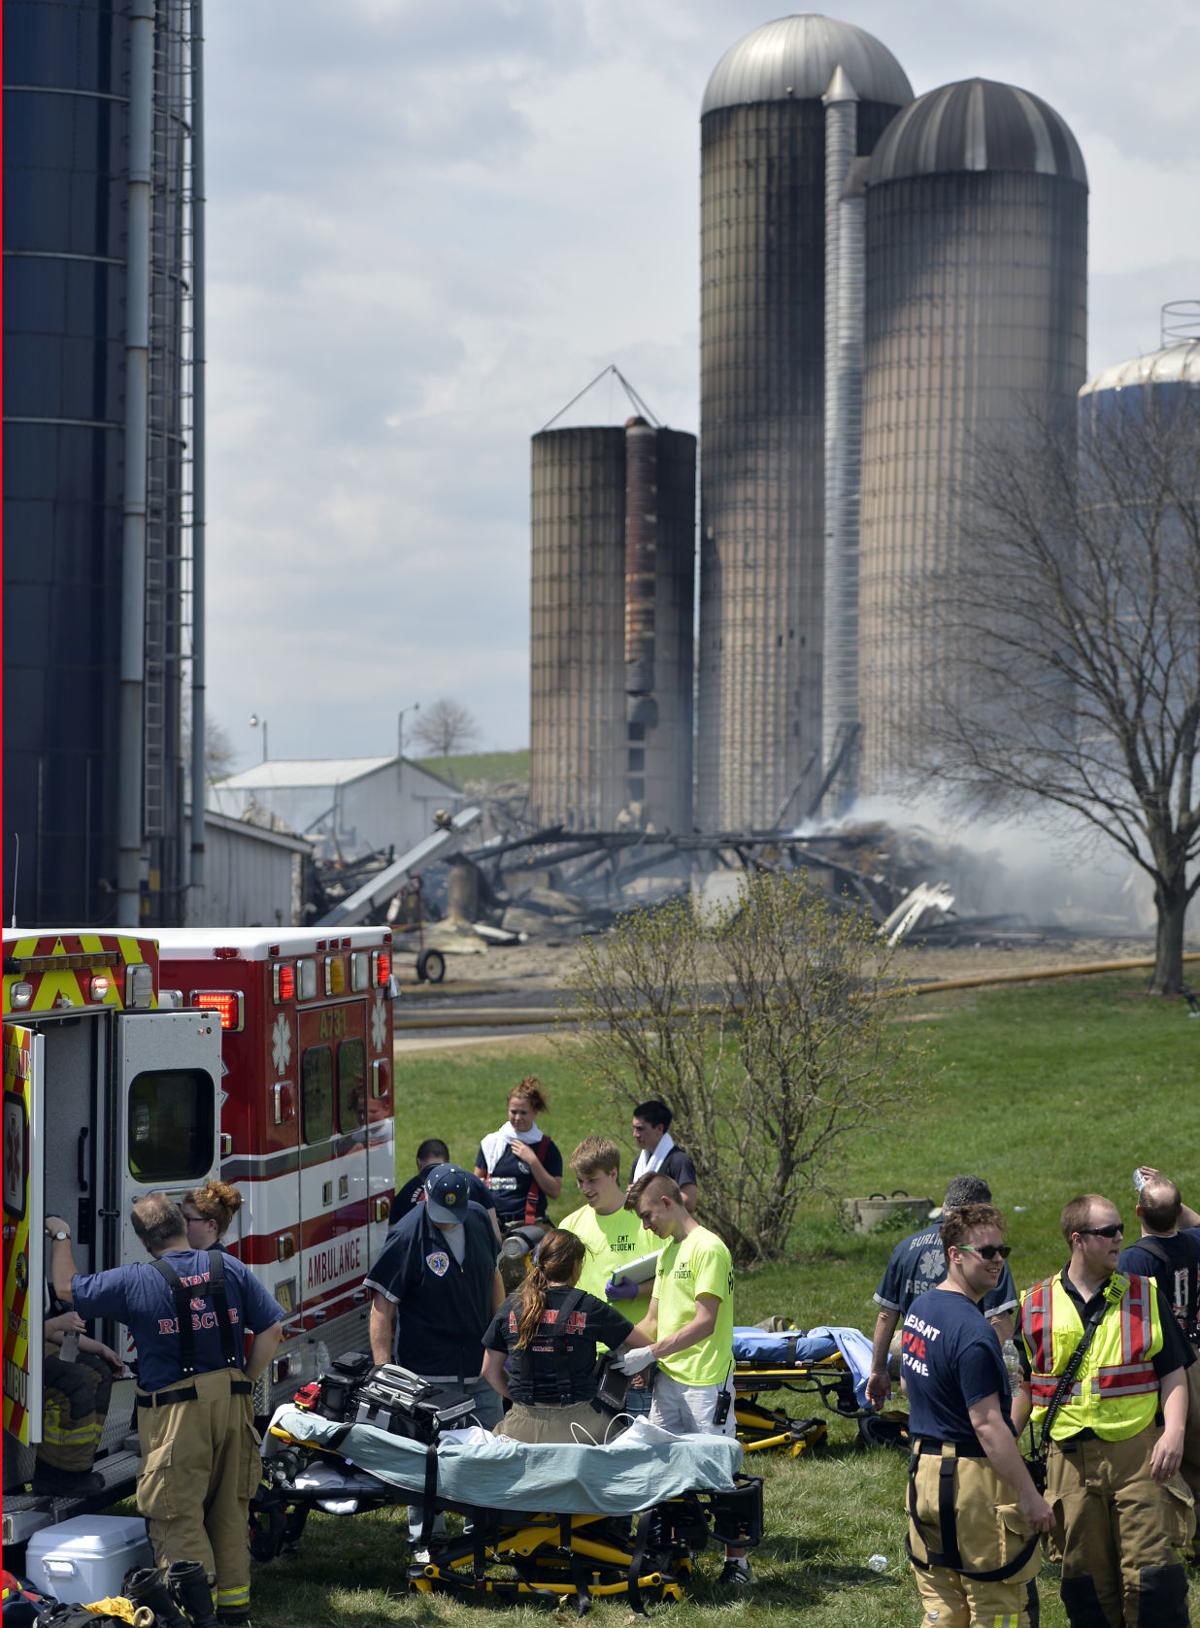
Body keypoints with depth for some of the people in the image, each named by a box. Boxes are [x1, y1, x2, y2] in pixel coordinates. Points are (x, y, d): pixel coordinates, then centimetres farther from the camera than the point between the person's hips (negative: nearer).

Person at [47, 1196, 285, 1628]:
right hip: (232, 1404, 4)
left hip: (175, 1412, -4)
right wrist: (245, 1381, 11)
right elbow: (271, 1329, 1)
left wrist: (61, 1237, 22)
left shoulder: (133, 1282, -6)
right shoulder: (230, 1268, 2)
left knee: (178, 1515, 2)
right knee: (230, 1508, 15)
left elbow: (66, 1288, 7)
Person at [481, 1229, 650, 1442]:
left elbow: (490, 1371, 14)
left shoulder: (511, 1307, 7)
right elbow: (645, 1347, 8)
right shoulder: (589, 1307, 0)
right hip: (574, 1424, -2)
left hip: (522, 1426, 3)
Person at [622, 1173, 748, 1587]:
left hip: (706, 1382, -8)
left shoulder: (708, 1248, -12)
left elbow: (704, 1323, -18)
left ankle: (736, 1561, 7)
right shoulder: (668, 1252, 16)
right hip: (667, 1379, 8)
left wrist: (649, 1353, -19)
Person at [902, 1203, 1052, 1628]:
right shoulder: (972, 1330, -21)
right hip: (972, 1477, -9)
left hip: (924, 1468, 9)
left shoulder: (919, 1309, 9)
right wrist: (1030, 1495, -20)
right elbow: (987, 1424, -22)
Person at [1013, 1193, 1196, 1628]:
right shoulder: (1036, 1307, 6)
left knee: (1153, 1569, -7)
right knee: (1085, 1576, 5)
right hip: (1070, 1458, 1)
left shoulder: (1143, 1295, 5)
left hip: (1140, 1453, -1)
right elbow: (1024, 1385, 15)